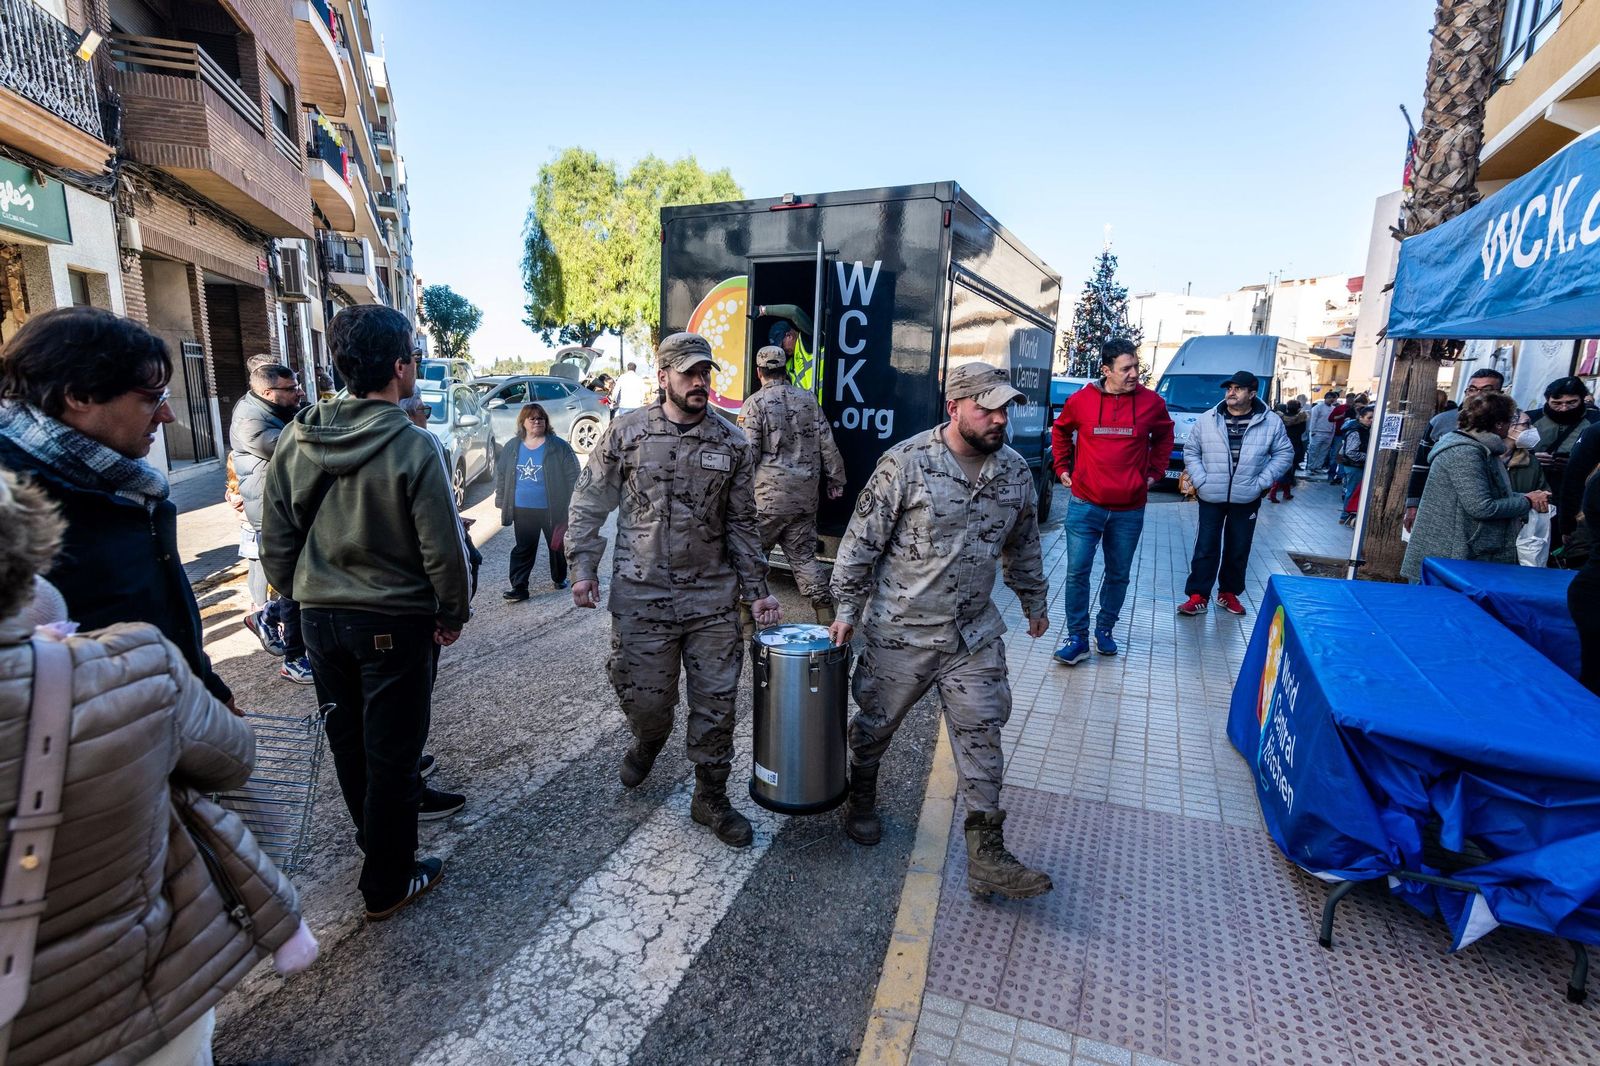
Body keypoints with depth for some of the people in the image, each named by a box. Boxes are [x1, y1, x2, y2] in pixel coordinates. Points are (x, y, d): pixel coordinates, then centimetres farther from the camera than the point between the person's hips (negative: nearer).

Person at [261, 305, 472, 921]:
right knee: (391, 750, 8)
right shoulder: (414, 446, -20)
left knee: (347, 738, 22)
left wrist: (301, 599, 17)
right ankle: (387, 884, 23)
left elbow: (276, 539, 4)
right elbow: (443, 547, -17)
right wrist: (454, 614, -2)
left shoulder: (296, 439, -3)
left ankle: (375, 826, 47)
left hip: (320, 617, 6)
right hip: (394, 623, -5)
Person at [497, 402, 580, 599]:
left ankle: (559, 578, 34)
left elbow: (573, 476, -7)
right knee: (523, 548, 5)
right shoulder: (511, 447, 5)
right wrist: (502, 502, 8)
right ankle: (519, 587, 9)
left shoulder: (559, 446, -6)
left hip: (552, 509, -2)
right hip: (523, 510, 2)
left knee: (557, 546, 14)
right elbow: (501, 475, 13)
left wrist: (570, 505, -10)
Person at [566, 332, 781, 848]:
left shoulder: (732, 443, 3)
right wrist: (583, 567, -1)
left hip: (713, 597, 2)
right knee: (645, 698, 8)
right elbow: (589, 504, 5)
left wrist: (756, 588, 6)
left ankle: (711, 797, 27)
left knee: (715, 704, 6)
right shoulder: (627, 432, -1)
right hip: (641, 596, -1)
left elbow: (742, 523, 8)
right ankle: (649, 741, 45)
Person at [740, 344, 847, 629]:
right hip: (806, 495, 5)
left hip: (769, 496, -5)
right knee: (804, 556, 12)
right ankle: (827, 619, 13)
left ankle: (746, 622, 11)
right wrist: (836, 481, 17)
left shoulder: (756, 403, -5)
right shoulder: (808, 399, 8)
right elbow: (827, 445, 9)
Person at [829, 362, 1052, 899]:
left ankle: (986, 856, 16)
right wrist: (847, 608, -8)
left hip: (974, 633, 4)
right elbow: (862, 539, -10)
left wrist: (1035, 603, 23)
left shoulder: (1015, 471, 1)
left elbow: (1023, 545, 16)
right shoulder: (906, 462, -15)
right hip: (899, 630, -3)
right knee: (875, 724, 14)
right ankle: (862, 800, 43)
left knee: (981, 736, 4)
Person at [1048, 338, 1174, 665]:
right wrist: (1063, 468, 10)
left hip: (1130, 509, 2)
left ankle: (1104, 631, 29)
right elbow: (1061, 431, 15)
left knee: (1118, 575, 12)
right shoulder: (1081, 400, -4)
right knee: (1077, 572, -3)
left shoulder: (1151, 402, -1)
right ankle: (1077, 638, 7)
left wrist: (1155, 471, 13)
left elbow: (1164, 435, 19)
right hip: (1085, 505, -1)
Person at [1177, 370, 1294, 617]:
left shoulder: (1271, 422, 0)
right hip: (1211, 498, 0)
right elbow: (1190, 452, 5)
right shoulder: (1206, 420, 0)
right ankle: (1198, 595, 7)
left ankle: (1228, 593, 25)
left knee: (1238, 550, 10)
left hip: (1246, 500, 1)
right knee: (1205, 548, 0)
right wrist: (1201, 481, -6)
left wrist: (1262, 482, -6)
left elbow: (1284, 454, 4)